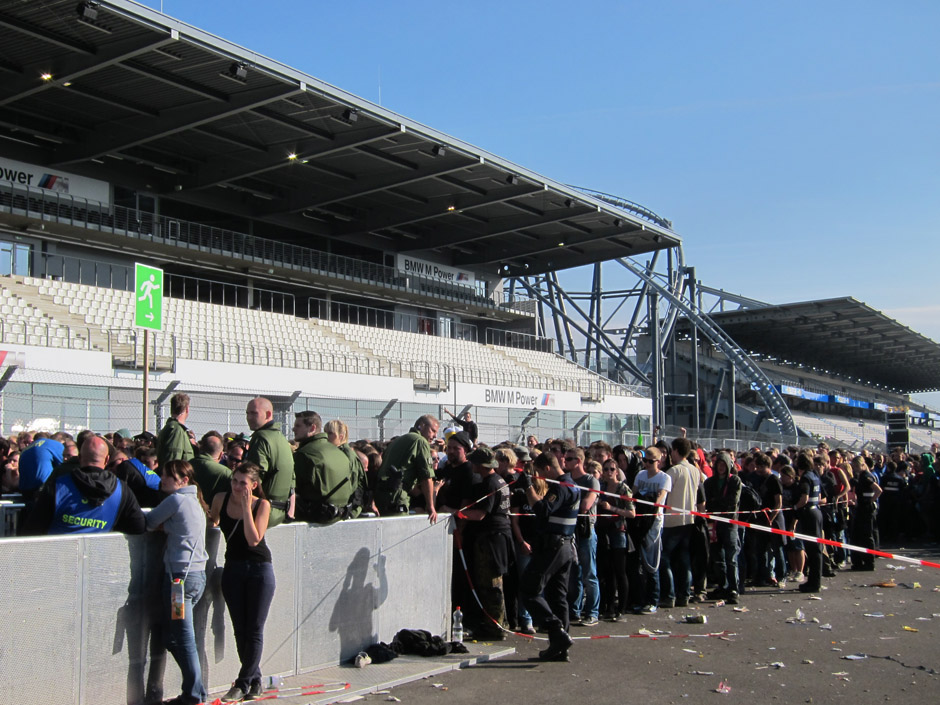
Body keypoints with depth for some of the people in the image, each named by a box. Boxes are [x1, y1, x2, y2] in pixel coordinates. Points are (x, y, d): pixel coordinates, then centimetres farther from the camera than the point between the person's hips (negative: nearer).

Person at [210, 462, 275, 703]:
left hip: (259, 568, -4)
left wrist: (246, 507, -22)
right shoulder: (221, 499, -1)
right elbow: (212, 522, 20)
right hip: (233, 568, 4)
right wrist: (212, 521, 2)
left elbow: (254, 539, -22)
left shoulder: (262, 505, -10)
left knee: (254, 631, -2)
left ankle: (243, 684, 7)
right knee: (240, 631, 7)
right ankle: (255, 681, 20)